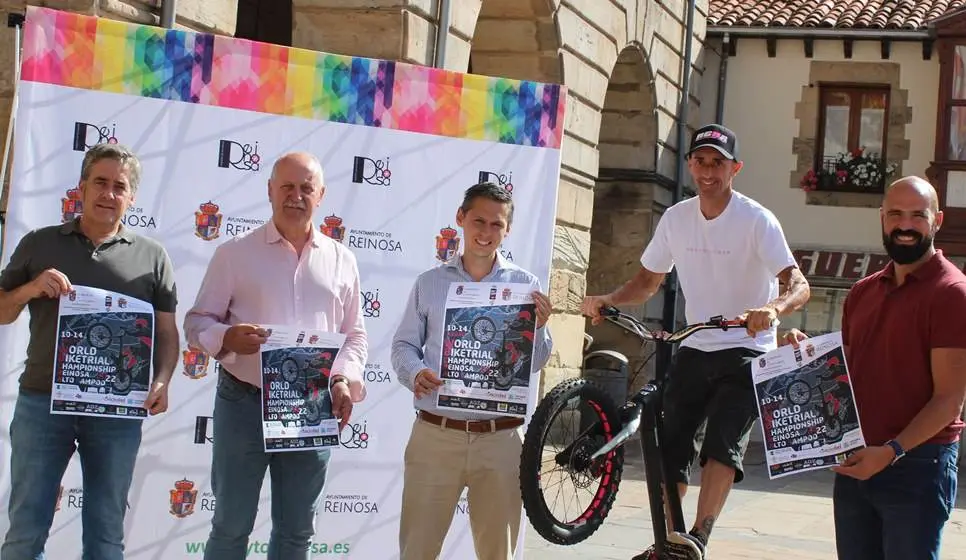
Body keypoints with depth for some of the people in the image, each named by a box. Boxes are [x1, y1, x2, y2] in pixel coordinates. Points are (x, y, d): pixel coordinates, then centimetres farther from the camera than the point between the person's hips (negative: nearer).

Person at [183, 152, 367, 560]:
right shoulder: (235, 253, 1)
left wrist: (344, 380, -6)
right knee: (231, 525, 5)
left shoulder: (342, 261, 9)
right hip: (244, 403, -2)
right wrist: (228, 338, -21)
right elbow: (197, 322, 1)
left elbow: (355, 335, 12)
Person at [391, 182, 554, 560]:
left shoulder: (525, 285, 4)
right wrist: (415, 374, -14)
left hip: (500, 439, 0)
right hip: (435, 434, 0)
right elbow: (404, 344, 7)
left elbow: (535, 362, 4)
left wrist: (539, 328, -16)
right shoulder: (430, 282, 6)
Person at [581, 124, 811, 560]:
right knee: (669, 449, 2)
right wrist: (605, 300, -9)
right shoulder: (676, 218, 3)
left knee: (723, 442, -23)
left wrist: (773, 309, -44)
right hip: (694, 348, 5)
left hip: (746, 351, -5)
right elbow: (647, 282, 11)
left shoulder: (757, 221, -12)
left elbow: (799, 285, -22)